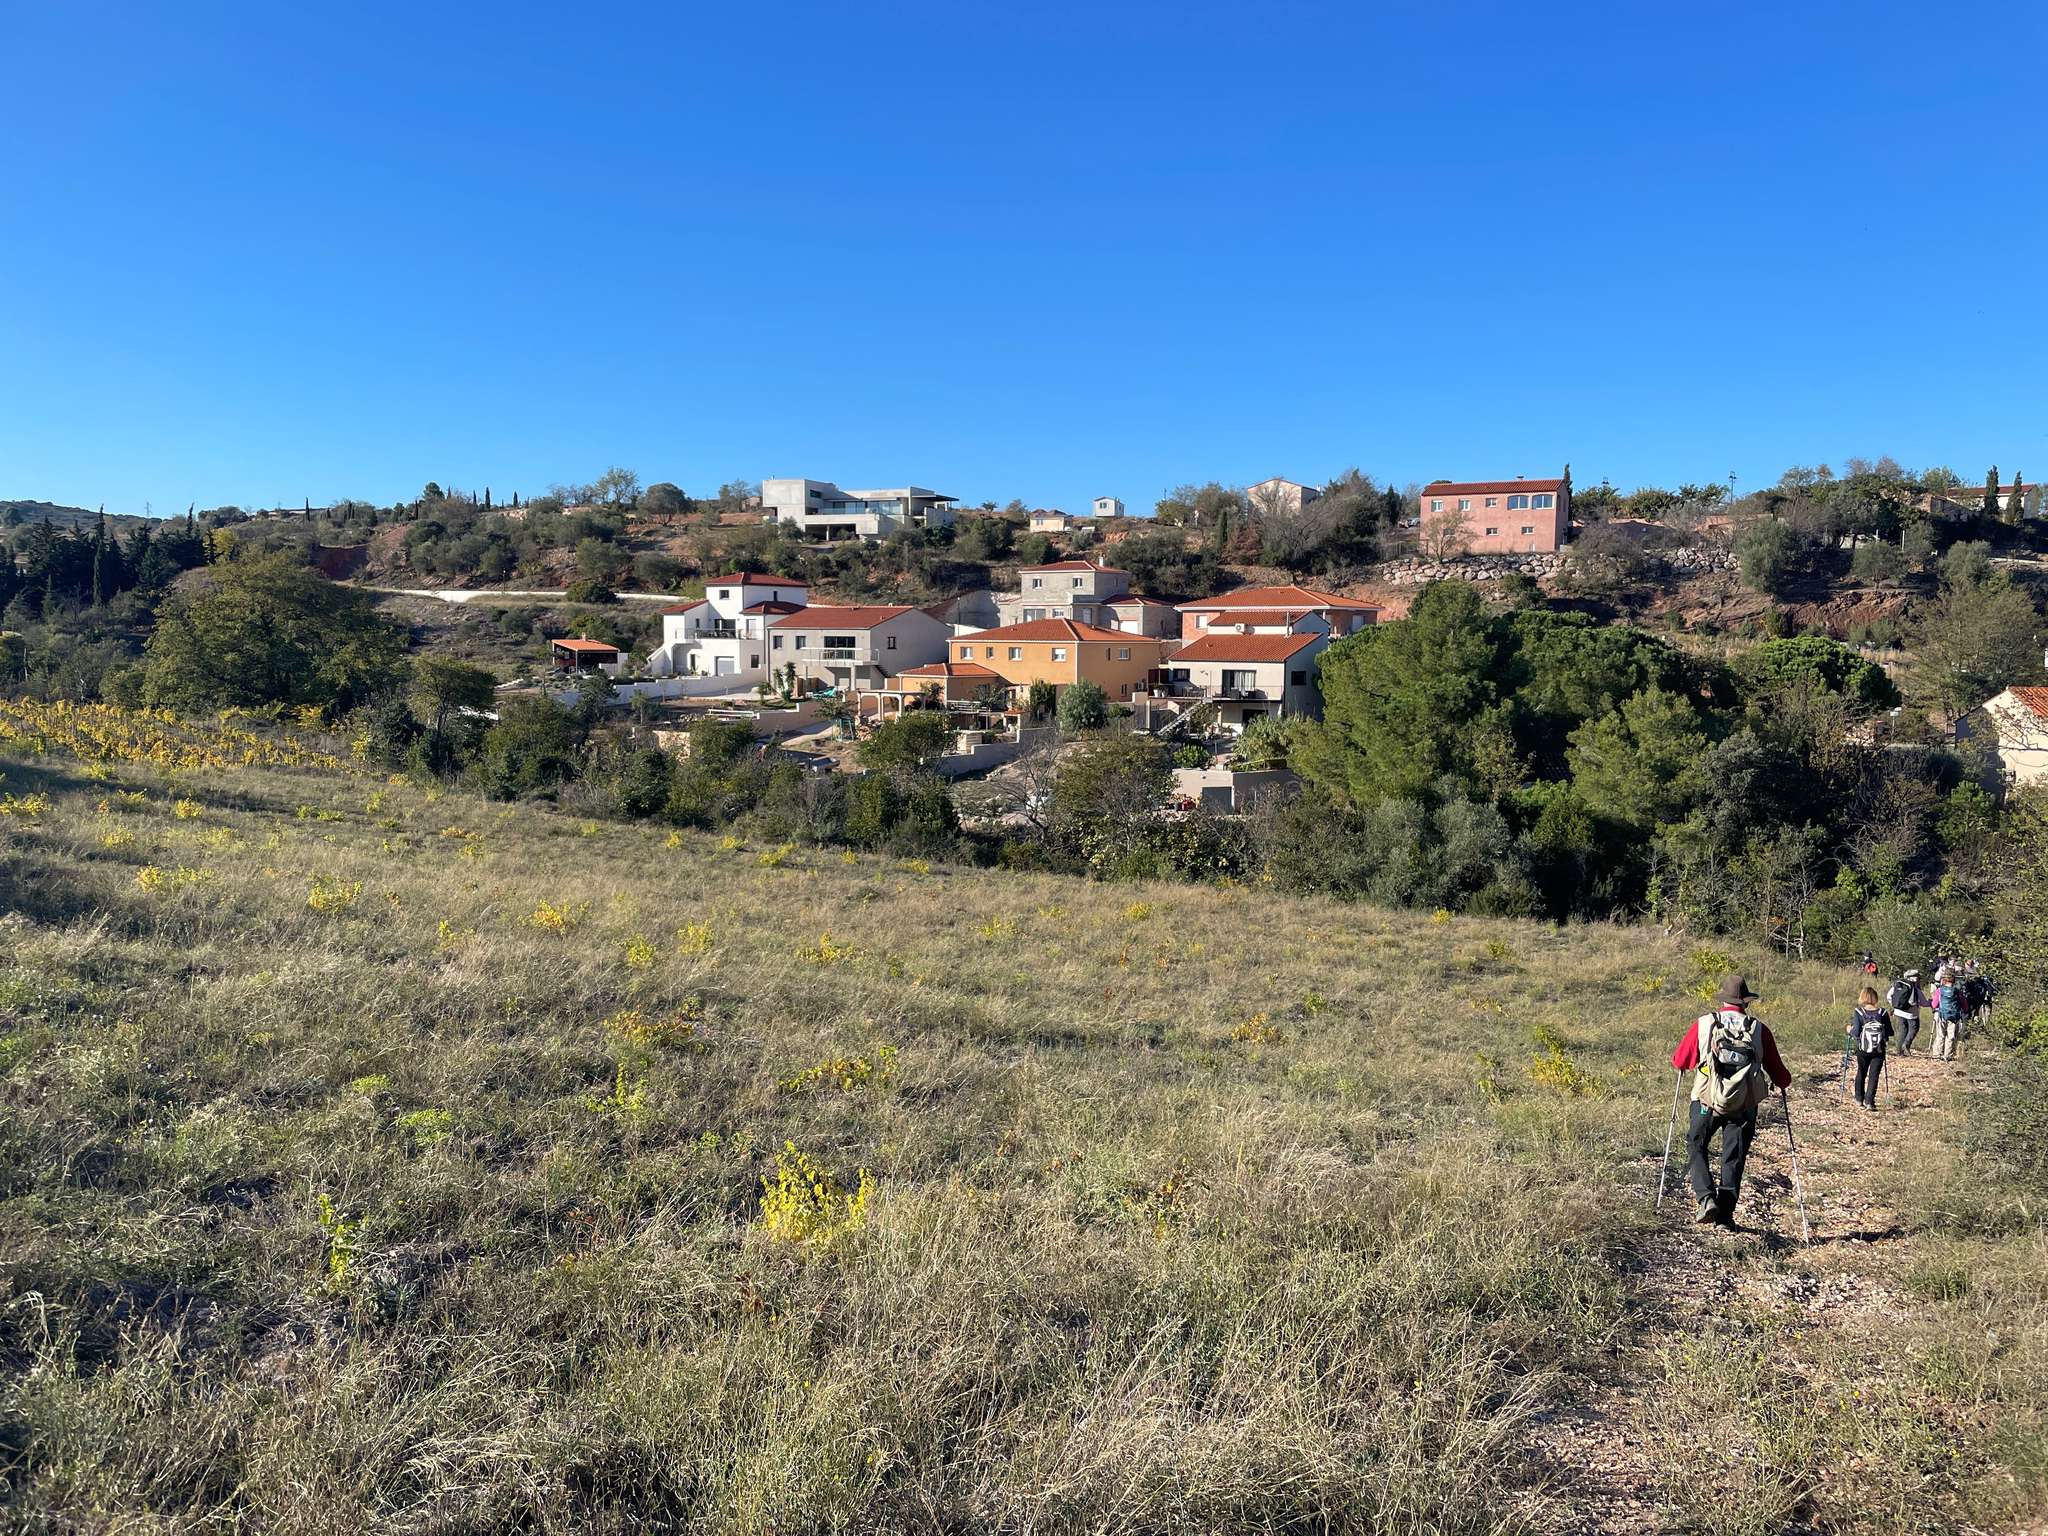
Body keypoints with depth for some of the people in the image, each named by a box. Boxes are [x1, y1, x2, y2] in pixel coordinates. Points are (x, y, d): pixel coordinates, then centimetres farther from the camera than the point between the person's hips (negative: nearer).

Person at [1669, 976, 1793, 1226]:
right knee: (1733, 1158, 13)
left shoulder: (1703, 1024, -3)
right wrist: (1784, 1082, 30)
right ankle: (1725, 1216, 15)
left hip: (1706, 1101, -1)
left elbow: (1679, 1061, 3)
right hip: (1745, 1105, 1)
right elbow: (1777, 1070, 6)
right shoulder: (1759, 1029, 0)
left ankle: (1706, 1198, -2)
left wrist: (1687, 1062, 27)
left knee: (1696, 1148, 17)